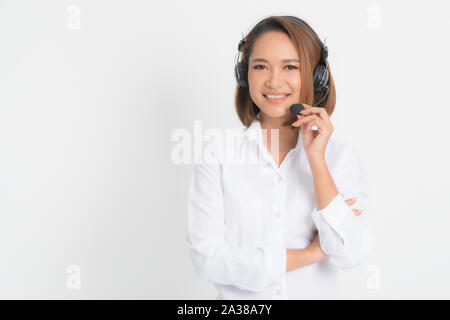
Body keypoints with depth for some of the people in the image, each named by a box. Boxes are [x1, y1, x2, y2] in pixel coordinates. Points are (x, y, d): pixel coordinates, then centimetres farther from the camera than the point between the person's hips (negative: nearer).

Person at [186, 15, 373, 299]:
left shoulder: (340, 156, -8)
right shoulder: (218, 155, -11)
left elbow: (351, 256, -17)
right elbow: (207, 257, -18)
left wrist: (316, 159, -20)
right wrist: (310, 253, -16)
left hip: (318, 293, 1)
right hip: (240, 297, 0)